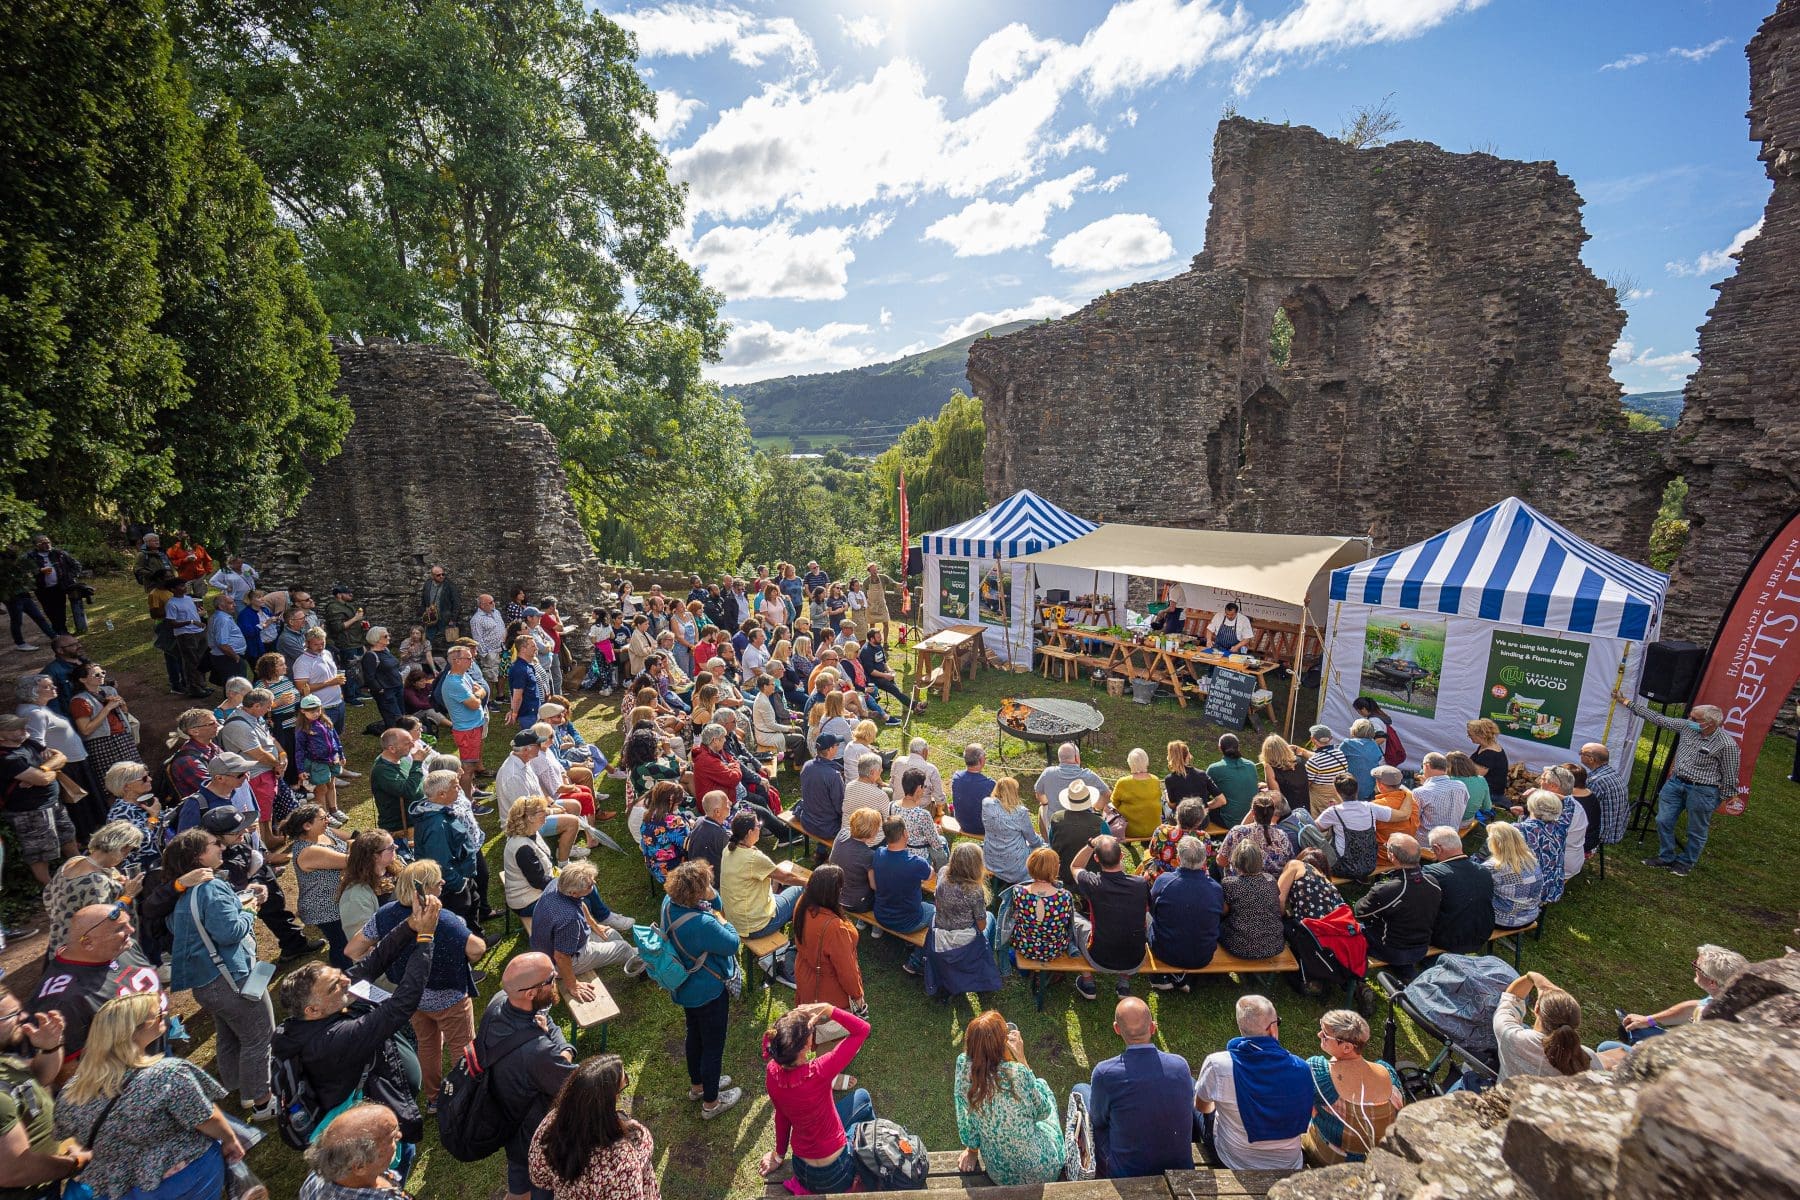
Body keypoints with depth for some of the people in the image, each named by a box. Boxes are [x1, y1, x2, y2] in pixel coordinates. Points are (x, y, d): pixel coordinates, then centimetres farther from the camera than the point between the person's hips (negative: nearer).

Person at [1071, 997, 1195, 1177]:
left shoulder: (1105, 1073, -24)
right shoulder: (1181, 1065, -17)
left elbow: (1098, 1121, -5)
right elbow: (1190, 1106, 4)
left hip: (1125, 1174, -2)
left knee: (1080, 1089, 15)